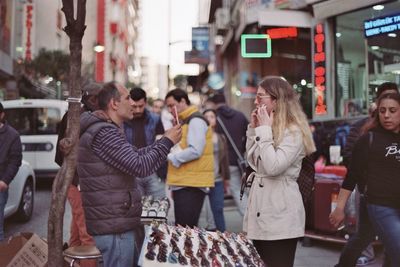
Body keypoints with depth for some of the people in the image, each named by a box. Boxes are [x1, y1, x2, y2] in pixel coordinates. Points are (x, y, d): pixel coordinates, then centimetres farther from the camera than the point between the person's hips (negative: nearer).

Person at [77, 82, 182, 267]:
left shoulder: (106, 130, 15)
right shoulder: (104, 133, -20)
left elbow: (135, 156, 21)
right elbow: (140, 167, -22)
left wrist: (164, 140, 12)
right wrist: (167, 142, -10)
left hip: (110, 222, 11)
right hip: (113, 226, -11)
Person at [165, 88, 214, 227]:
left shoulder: (195, 121, -10)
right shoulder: (183, 122, 20)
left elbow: (195, 151, -21)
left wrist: (170, 157, -11)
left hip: (192, 185, -10)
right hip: (183, 184, 10)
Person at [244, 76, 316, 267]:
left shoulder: (294, 131, -14)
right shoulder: (269, 128, 14)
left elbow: (273, 167, -25)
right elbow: (252, 162, 18)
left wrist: (264, 130, -18)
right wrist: (254, 129, 9)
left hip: (280, 217, -9)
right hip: (261, 213, 9)